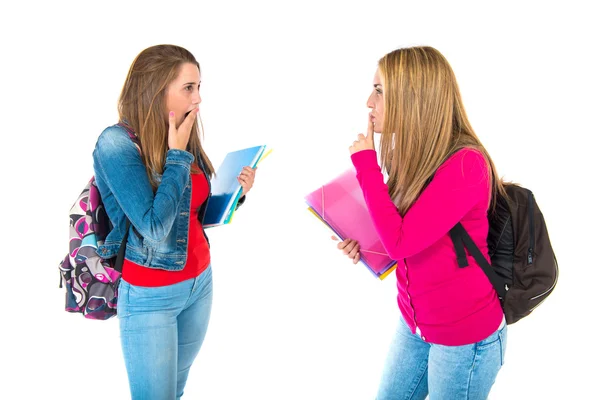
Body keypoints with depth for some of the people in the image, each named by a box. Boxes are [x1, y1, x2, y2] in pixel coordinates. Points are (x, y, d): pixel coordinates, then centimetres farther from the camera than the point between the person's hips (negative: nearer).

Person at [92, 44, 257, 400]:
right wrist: (177, 156, -22)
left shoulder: (185, 139, -1)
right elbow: (155, 229, -28)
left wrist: (236, 193, -6)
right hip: (150, 297, -6)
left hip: (200, 282, 6)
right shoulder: (117, 142, -20)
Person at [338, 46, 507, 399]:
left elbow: (401, 242, -28)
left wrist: (366, 162, -21)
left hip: (465, 336, -7)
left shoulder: (465, 164, -24)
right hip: (415, 323, 7)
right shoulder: (409, 156, 0)